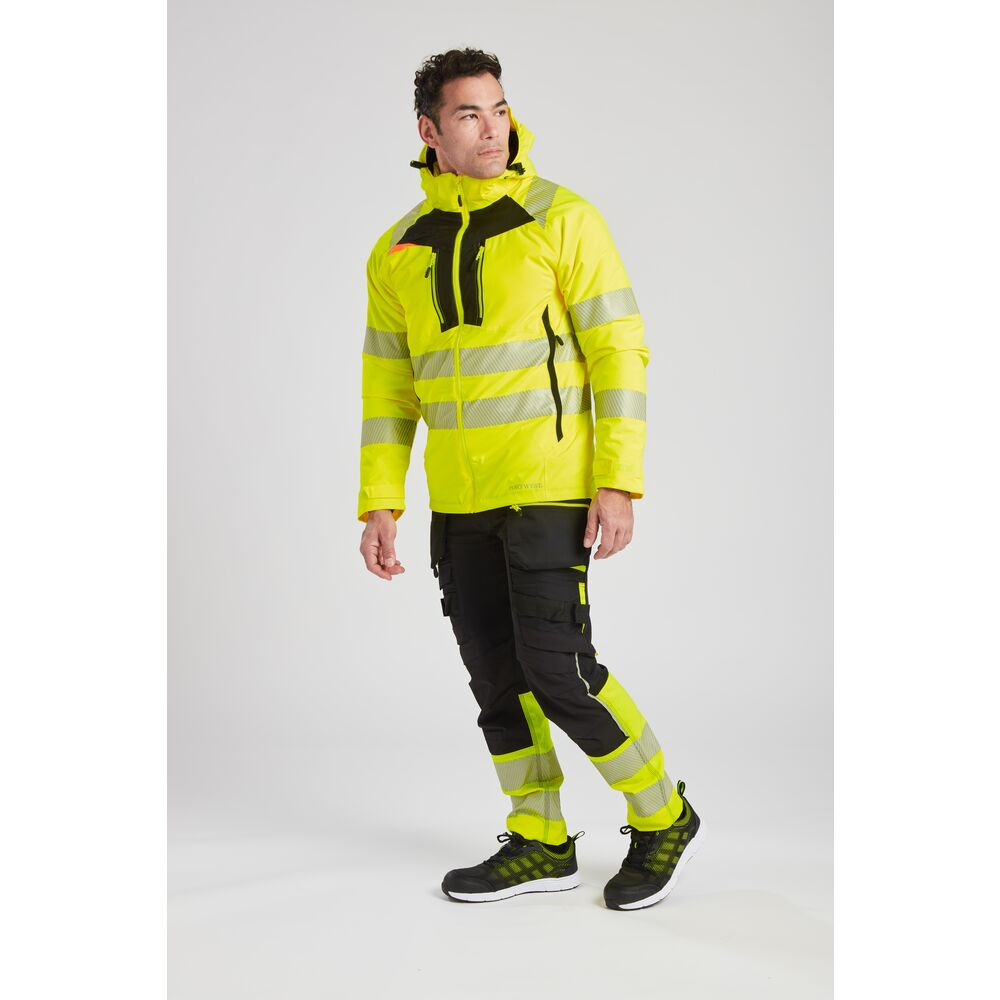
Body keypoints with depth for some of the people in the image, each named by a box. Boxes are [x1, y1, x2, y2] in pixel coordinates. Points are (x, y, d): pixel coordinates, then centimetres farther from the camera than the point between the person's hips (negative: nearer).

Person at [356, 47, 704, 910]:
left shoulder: (563, 219, -6)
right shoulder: (399, 252, 8)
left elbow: (621, 352, -8)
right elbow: (388, 389, 12)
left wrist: (618, 482, -15)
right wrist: (380, 505, 6)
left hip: (549, 488, -5)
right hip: (459, 502, 6)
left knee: (558, 670, -8)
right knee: (496, 675, 10)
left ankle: (664, 818, 13)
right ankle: (540, 843, 25)